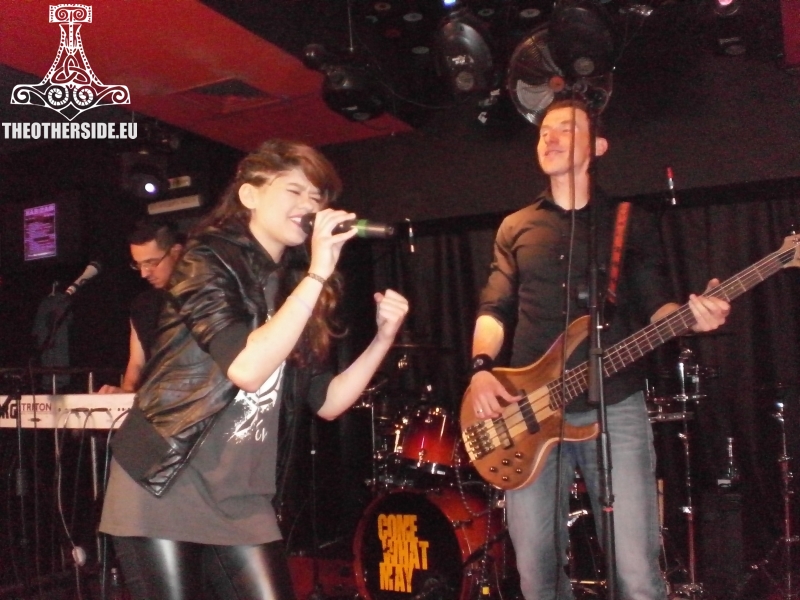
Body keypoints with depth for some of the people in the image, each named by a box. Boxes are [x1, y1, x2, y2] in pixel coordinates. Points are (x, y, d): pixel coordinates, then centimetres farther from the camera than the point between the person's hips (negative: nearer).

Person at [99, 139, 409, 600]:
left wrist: (384, 336, -7)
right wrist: (318, 274, -22)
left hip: (243, 501, 6)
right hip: (163, 488, -5)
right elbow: (247, 367, -26)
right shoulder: (208, 262, -9)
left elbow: (326, 402, 6)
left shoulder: (293, 285, 9)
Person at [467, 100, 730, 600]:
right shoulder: (515, 228, 17)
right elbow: (494, 308, 12)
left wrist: (692, 315, -14)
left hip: (614, 404, -1)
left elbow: (654, 306, 8)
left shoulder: (630, 222, 12)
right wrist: (481, 367, -6)